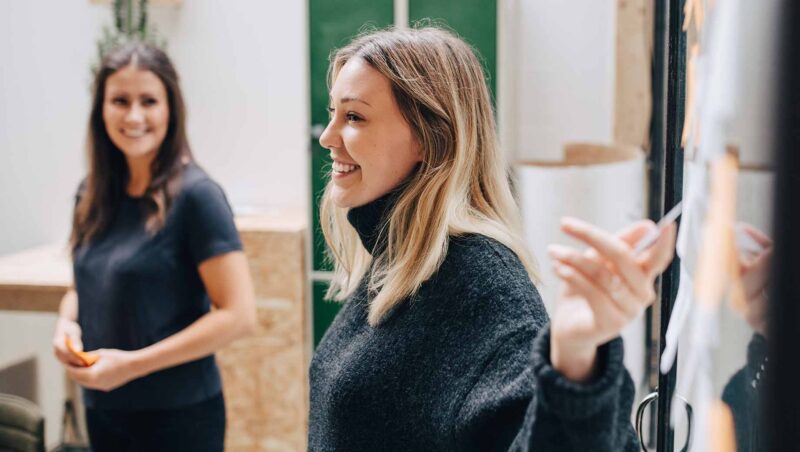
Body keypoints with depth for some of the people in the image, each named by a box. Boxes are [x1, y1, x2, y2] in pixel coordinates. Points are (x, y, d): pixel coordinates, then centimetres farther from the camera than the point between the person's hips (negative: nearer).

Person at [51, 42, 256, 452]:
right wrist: (66, 322, -4)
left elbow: (238, 315, -18)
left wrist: (132, 364, -19)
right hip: (102, 409, 6)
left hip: (177, 416, -6)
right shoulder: (92, 195, 3)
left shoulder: (194, 195, -15)